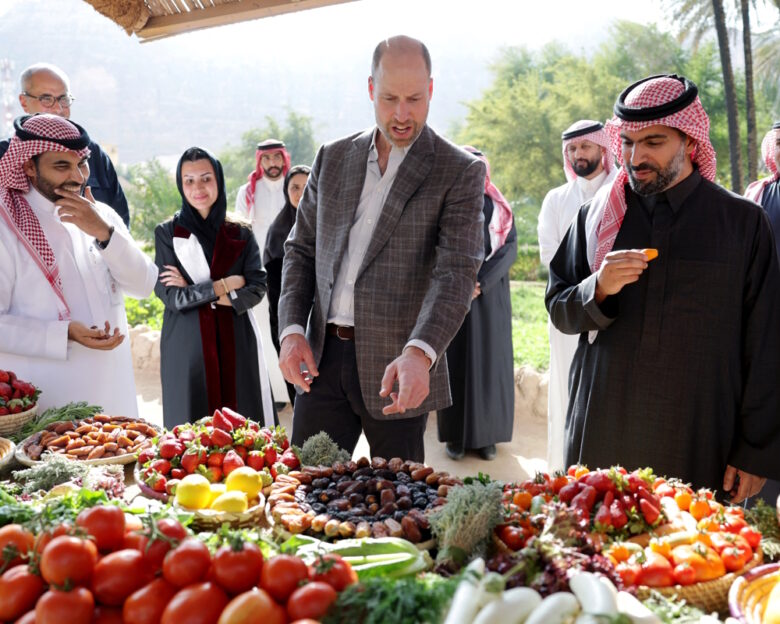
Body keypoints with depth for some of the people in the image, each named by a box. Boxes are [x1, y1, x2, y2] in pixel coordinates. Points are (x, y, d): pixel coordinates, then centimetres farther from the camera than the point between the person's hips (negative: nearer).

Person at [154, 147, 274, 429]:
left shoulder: (241, 234, 7)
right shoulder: (167, 233, 3)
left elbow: (257, 289, -3)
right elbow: (170, 295, -5)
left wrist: (196, 292, -9)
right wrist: (223, 285, -7)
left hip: (235, 344, 2)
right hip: (187, 346, -1)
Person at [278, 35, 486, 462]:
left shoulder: (460, 172, -5)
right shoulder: (333, 158, 9)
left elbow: (456, 272, -15)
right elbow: (301, 248, 13)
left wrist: (418, 354, -31)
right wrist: (291, 330, -2)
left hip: (397, 369, -3)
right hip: (323, 358, 3)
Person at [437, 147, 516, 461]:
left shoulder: (498, 207, 7)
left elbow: (509, 248, -2)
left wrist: (480, 282, -13)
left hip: (490, 297, 1)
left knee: (488, 363, 2)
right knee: (454, 364, 1)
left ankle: (486, 435, 10)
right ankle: (455, 434, 8)